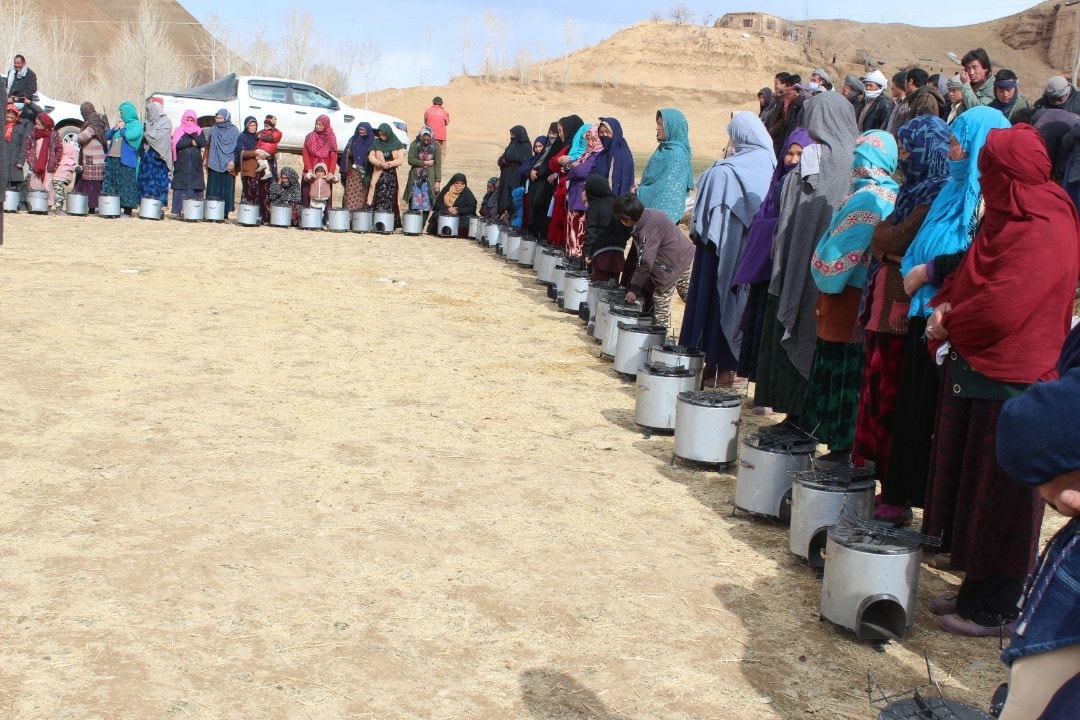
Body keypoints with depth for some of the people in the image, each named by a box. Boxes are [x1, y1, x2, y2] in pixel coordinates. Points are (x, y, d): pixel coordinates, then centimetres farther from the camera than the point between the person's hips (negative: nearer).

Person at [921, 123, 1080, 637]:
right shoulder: (1007, 217, 12)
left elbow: (1001, 308, -26)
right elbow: (969, 274, 19)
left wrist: (950, 324, -9)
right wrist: (946, 304, -2)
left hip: (1010, 382, -10)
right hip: (976, 370, 10)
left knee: (999, 497, 2)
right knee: (970, 488, 16)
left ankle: (994, 610, 15)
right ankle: (976, 590, 29)